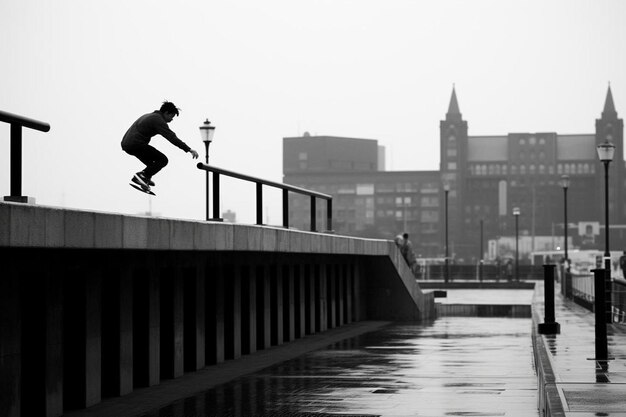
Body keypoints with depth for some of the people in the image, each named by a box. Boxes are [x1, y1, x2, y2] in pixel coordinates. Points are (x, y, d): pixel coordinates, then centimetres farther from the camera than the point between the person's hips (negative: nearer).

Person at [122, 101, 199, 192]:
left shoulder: (149, 116, 22)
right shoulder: (158, 120, -9)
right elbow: (172, 138, -17)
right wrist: (189, 150, -18)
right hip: (135, 145, -10)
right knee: (163, 160, -6)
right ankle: (143, 176, -16)